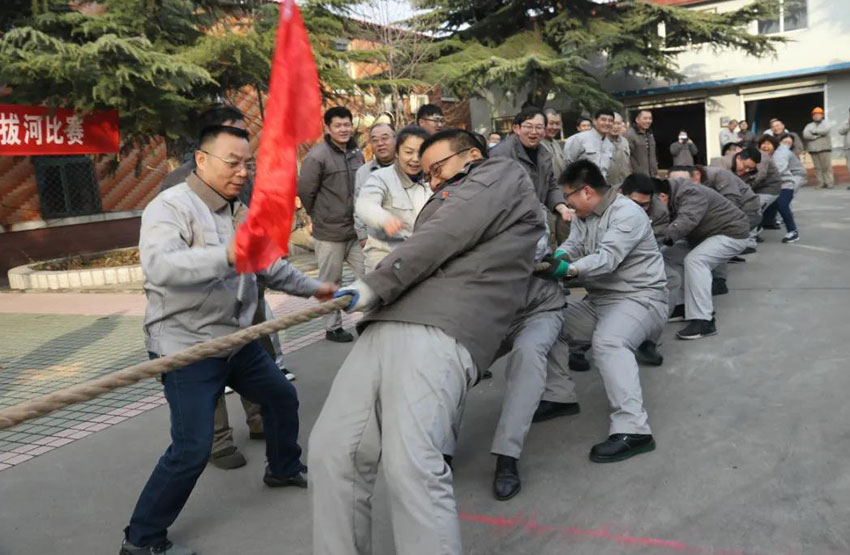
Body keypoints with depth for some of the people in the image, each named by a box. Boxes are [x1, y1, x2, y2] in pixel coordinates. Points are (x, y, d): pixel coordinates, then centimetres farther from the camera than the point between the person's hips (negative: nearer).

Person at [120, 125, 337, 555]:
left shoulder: (239, 211, 9)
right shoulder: (171, 206, -18)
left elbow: (271, 266, 22)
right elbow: (158, 265, -38)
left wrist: (312, 288, 24)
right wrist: (228, 254, -49)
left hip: (237, 339, 9)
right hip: (186, 346, -9)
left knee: (282, 397, 20)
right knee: (193, 447, -11)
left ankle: (284, 469, 47)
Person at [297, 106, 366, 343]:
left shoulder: (357, 153, 8)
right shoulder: (317, 156, -12)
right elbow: (305, 191, -11)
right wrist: (320, 216, 0)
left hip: (356, 230, 6)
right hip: (330, 232, -5)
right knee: (331, 282, 7)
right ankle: (333, 327, 20)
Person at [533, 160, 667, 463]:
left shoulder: (627, 214, -16)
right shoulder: (583, 216, 11)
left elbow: (607, 258, -30)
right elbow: (572, 246, -2)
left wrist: (569, 270, -45)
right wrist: (557, 256, -26)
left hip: (640, 298, -9)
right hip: (599, 299, 9)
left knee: (608, 342, -36)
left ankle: (632, 430, -40)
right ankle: (557, 395, 11)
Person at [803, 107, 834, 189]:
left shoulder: (826, 123, 10)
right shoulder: (809, 126, 16)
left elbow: (826, 130, -13)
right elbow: (805, 135, -3)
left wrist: (814, 131, -5)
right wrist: (818, 135, -10)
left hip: (825, 149, -3)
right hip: (813, 150, 3)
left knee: (827, 167, -7)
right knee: (818, 168, 1)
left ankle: (829, 183, -5)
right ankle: (821, 184, 3)